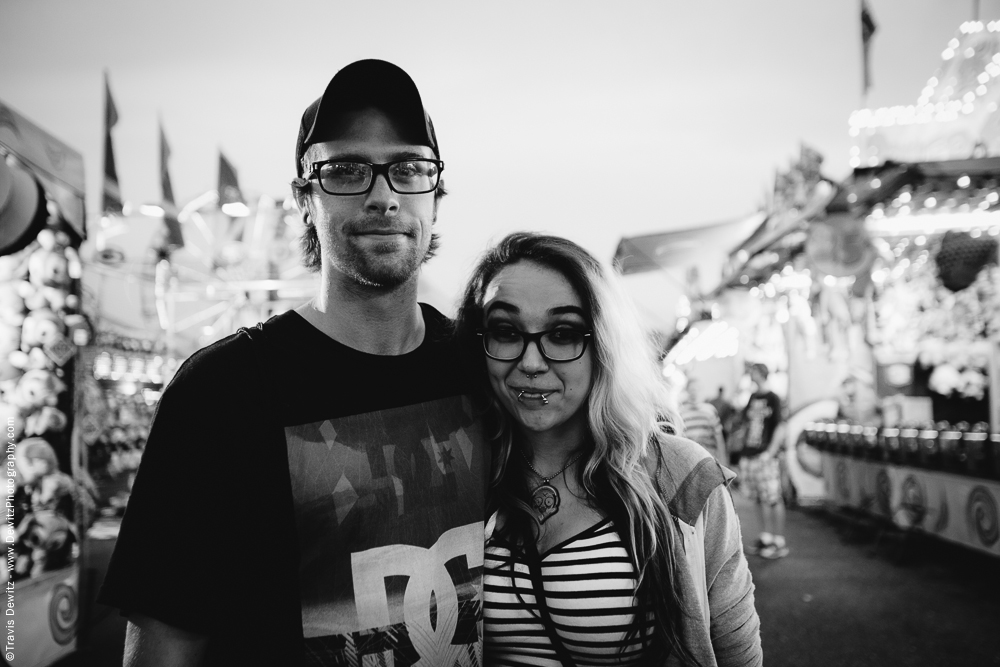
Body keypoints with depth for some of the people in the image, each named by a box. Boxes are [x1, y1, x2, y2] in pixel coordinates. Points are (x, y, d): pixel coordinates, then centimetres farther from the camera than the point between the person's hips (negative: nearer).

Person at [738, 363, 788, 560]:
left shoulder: (773, 399, -6)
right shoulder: (752, 397, 13)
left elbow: (779, 428, -10)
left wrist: (770, 452, -17)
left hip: (766, 457, -6)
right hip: (749, 455, 6)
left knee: (773, 499, -4)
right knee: (759, 499, 10)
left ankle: (780, 542, 0)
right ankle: (766, 537, 20)